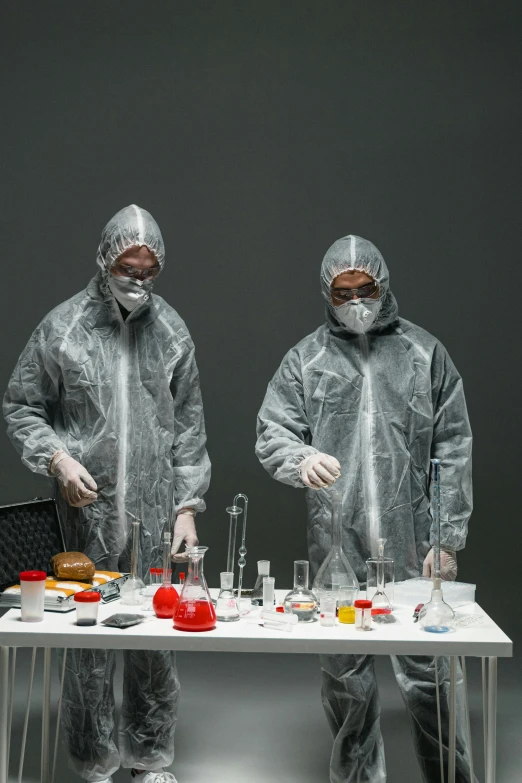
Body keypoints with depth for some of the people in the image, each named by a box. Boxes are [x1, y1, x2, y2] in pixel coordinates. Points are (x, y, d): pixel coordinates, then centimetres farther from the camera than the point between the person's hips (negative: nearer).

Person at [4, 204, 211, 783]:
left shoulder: (171, 330, 6)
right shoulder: (62, 327, -1)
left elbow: (188, 426, 8)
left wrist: (187, 506, 4)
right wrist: (58, 459, -13)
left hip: (156, 517, 2)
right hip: (88, 512, -2)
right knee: (89, 640, 5)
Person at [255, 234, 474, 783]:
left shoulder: (424, 353, 6)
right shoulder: (306, 359, 8)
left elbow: (453, 450, 5)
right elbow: (271, 435, 2)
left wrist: (447, 538, -1)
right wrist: (302, 458, -22)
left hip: (413, 550, -1)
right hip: (337, 550, 1)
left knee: (428, 676, 2)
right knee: (345, 680, 10)